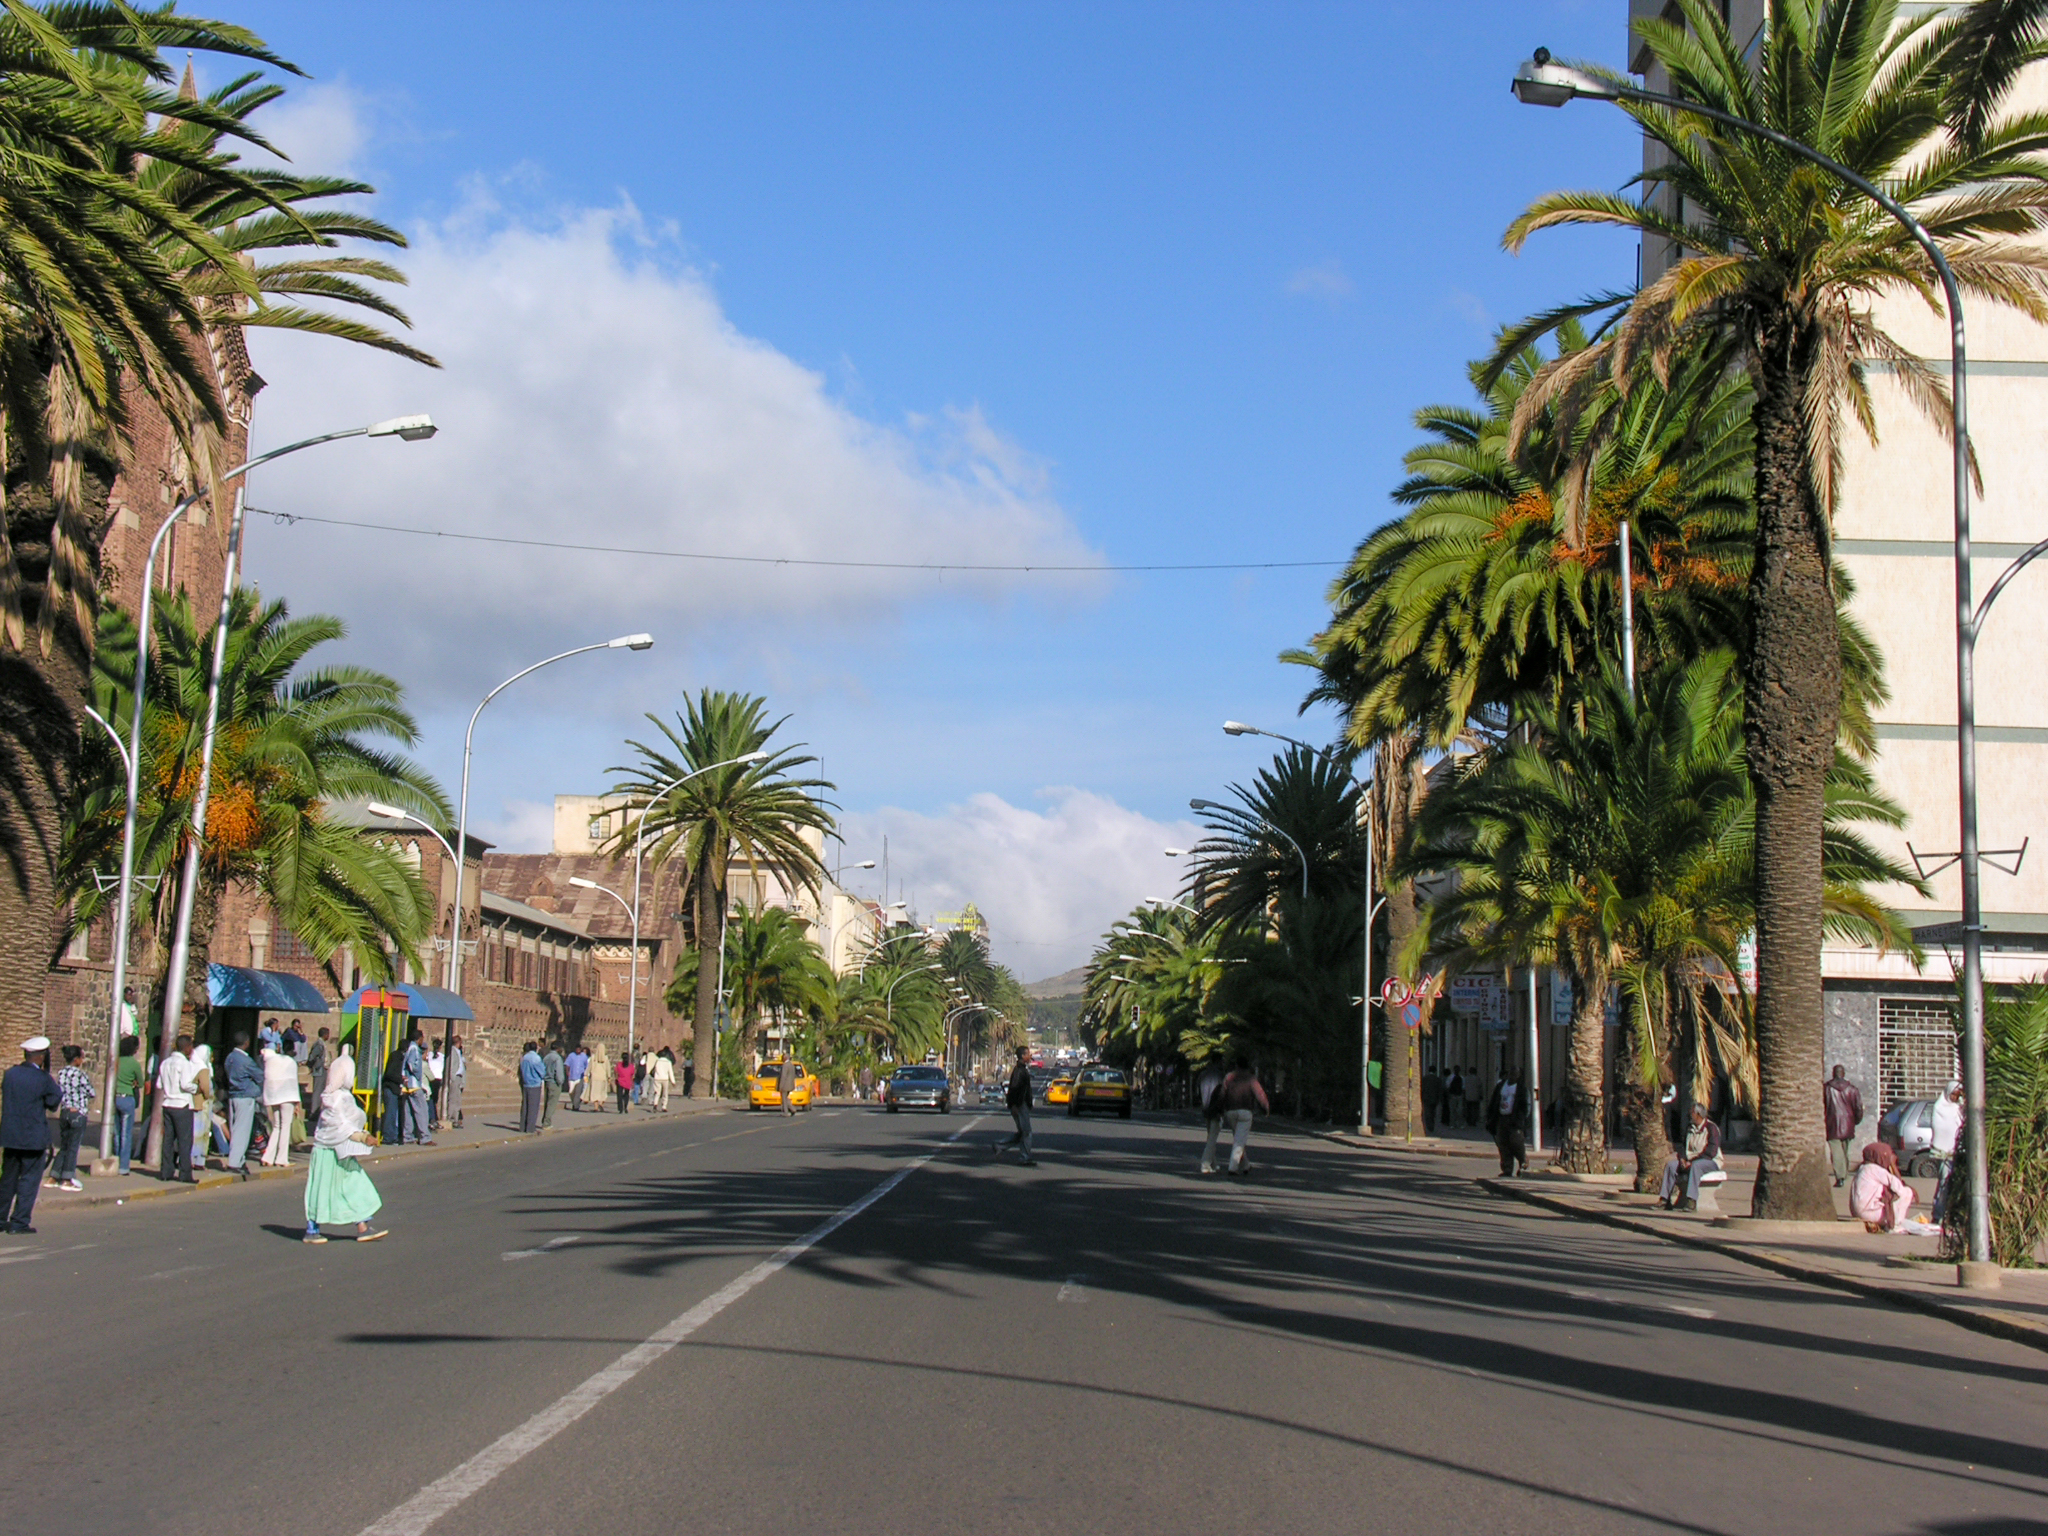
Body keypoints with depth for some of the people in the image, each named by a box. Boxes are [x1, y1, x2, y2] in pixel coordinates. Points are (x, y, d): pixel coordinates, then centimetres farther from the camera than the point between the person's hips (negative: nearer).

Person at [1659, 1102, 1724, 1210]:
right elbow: (1683, 1145, 14)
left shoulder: (1712, 1128, -11)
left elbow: (1711, 1152, -18)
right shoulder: (1690, 1127, 12)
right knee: (1671, 1165, -17)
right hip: (1691, 1160, 7)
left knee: (1696, 1165, -39)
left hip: (1711, 1161, -7)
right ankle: (1665, 1200, -21)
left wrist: (1691, 1161, -22)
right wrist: (1682, 1158, -8)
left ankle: (1692, 1201, -46)